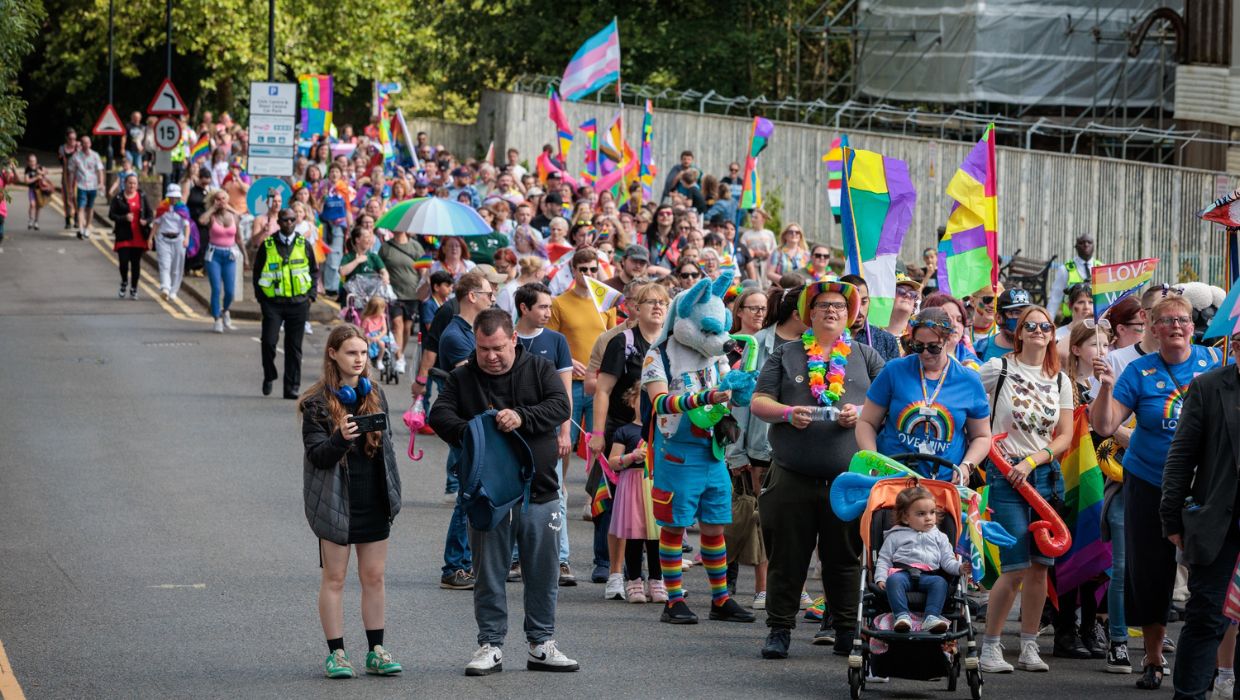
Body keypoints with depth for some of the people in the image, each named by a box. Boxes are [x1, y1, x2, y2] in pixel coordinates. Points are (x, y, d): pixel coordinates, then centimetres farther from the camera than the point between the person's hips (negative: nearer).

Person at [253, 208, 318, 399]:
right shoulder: (267, 245, 2)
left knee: (294, 347, 3)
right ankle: (269, 376, 13)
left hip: (298, 302, 1)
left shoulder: (303, 245, 7)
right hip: (273, 302, -1)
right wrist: (260, 297, 2)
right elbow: (257, 272, 8)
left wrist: (311, 295, 5)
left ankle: (292, 387, 8)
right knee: (269, 341, -11)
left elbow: (314, 270, 15)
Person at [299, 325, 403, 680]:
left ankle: (376, 650, 14)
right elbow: (316, 454, -11)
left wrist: (392, 492, 5)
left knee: (374, 577, 8)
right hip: (336, 502, -4)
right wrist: (341, 438, -28)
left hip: (374, 502, 4)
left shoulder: (375, 394, 8)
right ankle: (336, 653, 8)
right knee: (334, 578, 2)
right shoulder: (317, 402, -7)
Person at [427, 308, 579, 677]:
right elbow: (439, 415, -7)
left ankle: (542, 644, 18)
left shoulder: (539, 369, 4)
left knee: (542, 574, 7)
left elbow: (560, 406, -9)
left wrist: (522, 417, -25)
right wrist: (467, 431, -26)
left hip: (539, 493, 0)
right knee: (489, 576, 4)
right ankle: (490, 646, 11)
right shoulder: (463, 379, 4)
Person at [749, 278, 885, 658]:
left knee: (845, 557, 5)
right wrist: (787, 413, -12)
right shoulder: (786, 355, 12)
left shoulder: (865, 357, 12)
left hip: (848, 477, 0)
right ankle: (779, 629, 7)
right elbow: (758, 401, 7)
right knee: (787, 557, 1)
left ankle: (846, 629, 13)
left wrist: (862, 413, -12)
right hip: (792, 478, 0)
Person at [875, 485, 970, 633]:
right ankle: (902, 616, -46)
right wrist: (880, 578, -3)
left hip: (928, 575, 1)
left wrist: (960, 568, -4)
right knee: (894, 580, -35)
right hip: (902, 572, -1)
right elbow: (884, 560, 14)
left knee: (940, 582, -31)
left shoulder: (939, 537, 24)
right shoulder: (895, 536, 19)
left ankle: (931, 617, -45)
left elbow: (948, 561, 17)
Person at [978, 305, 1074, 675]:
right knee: (1016, 567, -11)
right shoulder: (998, 368, -1)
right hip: (1005, 475, -4)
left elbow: (1064, 437, 7)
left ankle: (1029, 647, 12)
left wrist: (1031, 462, -6)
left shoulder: (1061, 381, 10)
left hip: (1045, 474, 4)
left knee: (1040, 565, 2)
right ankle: (990, 646, 1)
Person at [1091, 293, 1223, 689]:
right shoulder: (1140, 371, -3)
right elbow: (1104, 426, -6)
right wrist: (1106, 388, -22)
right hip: (1150, 486, 0)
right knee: (1150, 573, 6)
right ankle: (1153, 660, 21)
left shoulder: (1213, 362, -1)